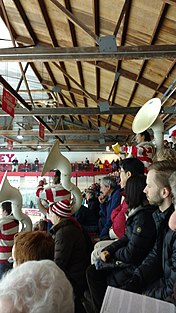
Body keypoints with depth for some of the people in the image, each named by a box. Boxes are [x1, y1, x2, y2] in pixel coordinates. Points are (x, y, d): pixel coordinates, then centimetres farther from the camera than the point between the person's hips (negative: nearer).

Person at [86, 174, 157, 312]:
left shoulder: (144, 217, -27)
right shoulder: (137, 211, 3)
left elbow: (131, 254, -24)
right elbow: (126, 238, 10)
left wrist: (113, 253, -6)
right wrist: (108, 250, -3)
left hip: (135, 267, -8)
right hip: (128, 260, 8)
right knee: (92, 271, 6)